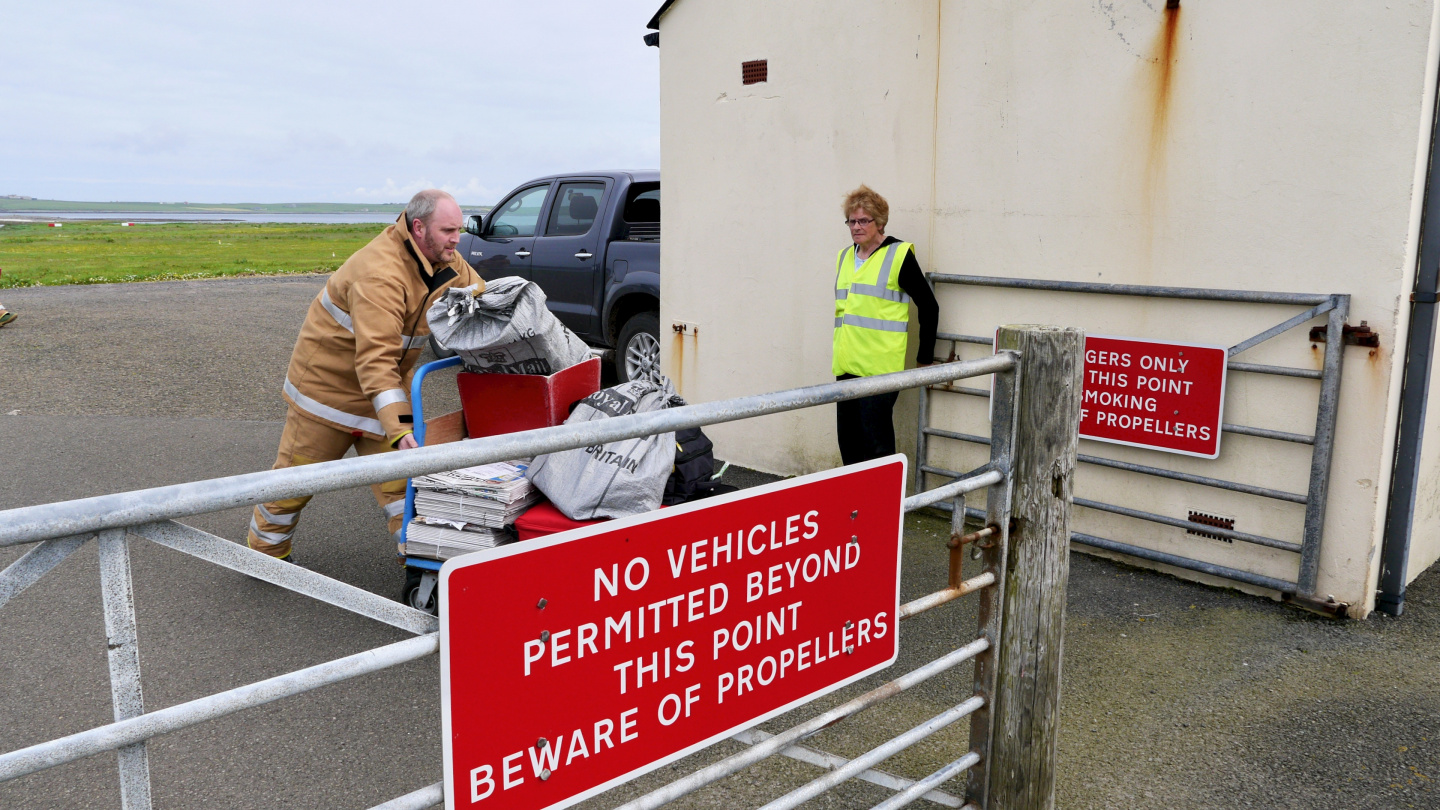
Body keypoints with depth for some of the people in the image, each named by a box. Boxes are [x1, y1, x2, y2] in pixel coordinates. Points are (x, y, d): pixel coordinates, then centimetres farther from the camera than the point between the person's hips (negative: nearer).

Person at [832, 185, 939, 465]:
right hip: (846, 367, 7)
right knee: (848, 440, 11)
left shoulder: (898, 255, -5)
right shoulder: (844, 257, 15)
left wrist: (925, 359, 0)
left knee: (876, 442, -6)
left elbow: (929, 307, -2)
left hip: (879, 367, -7)